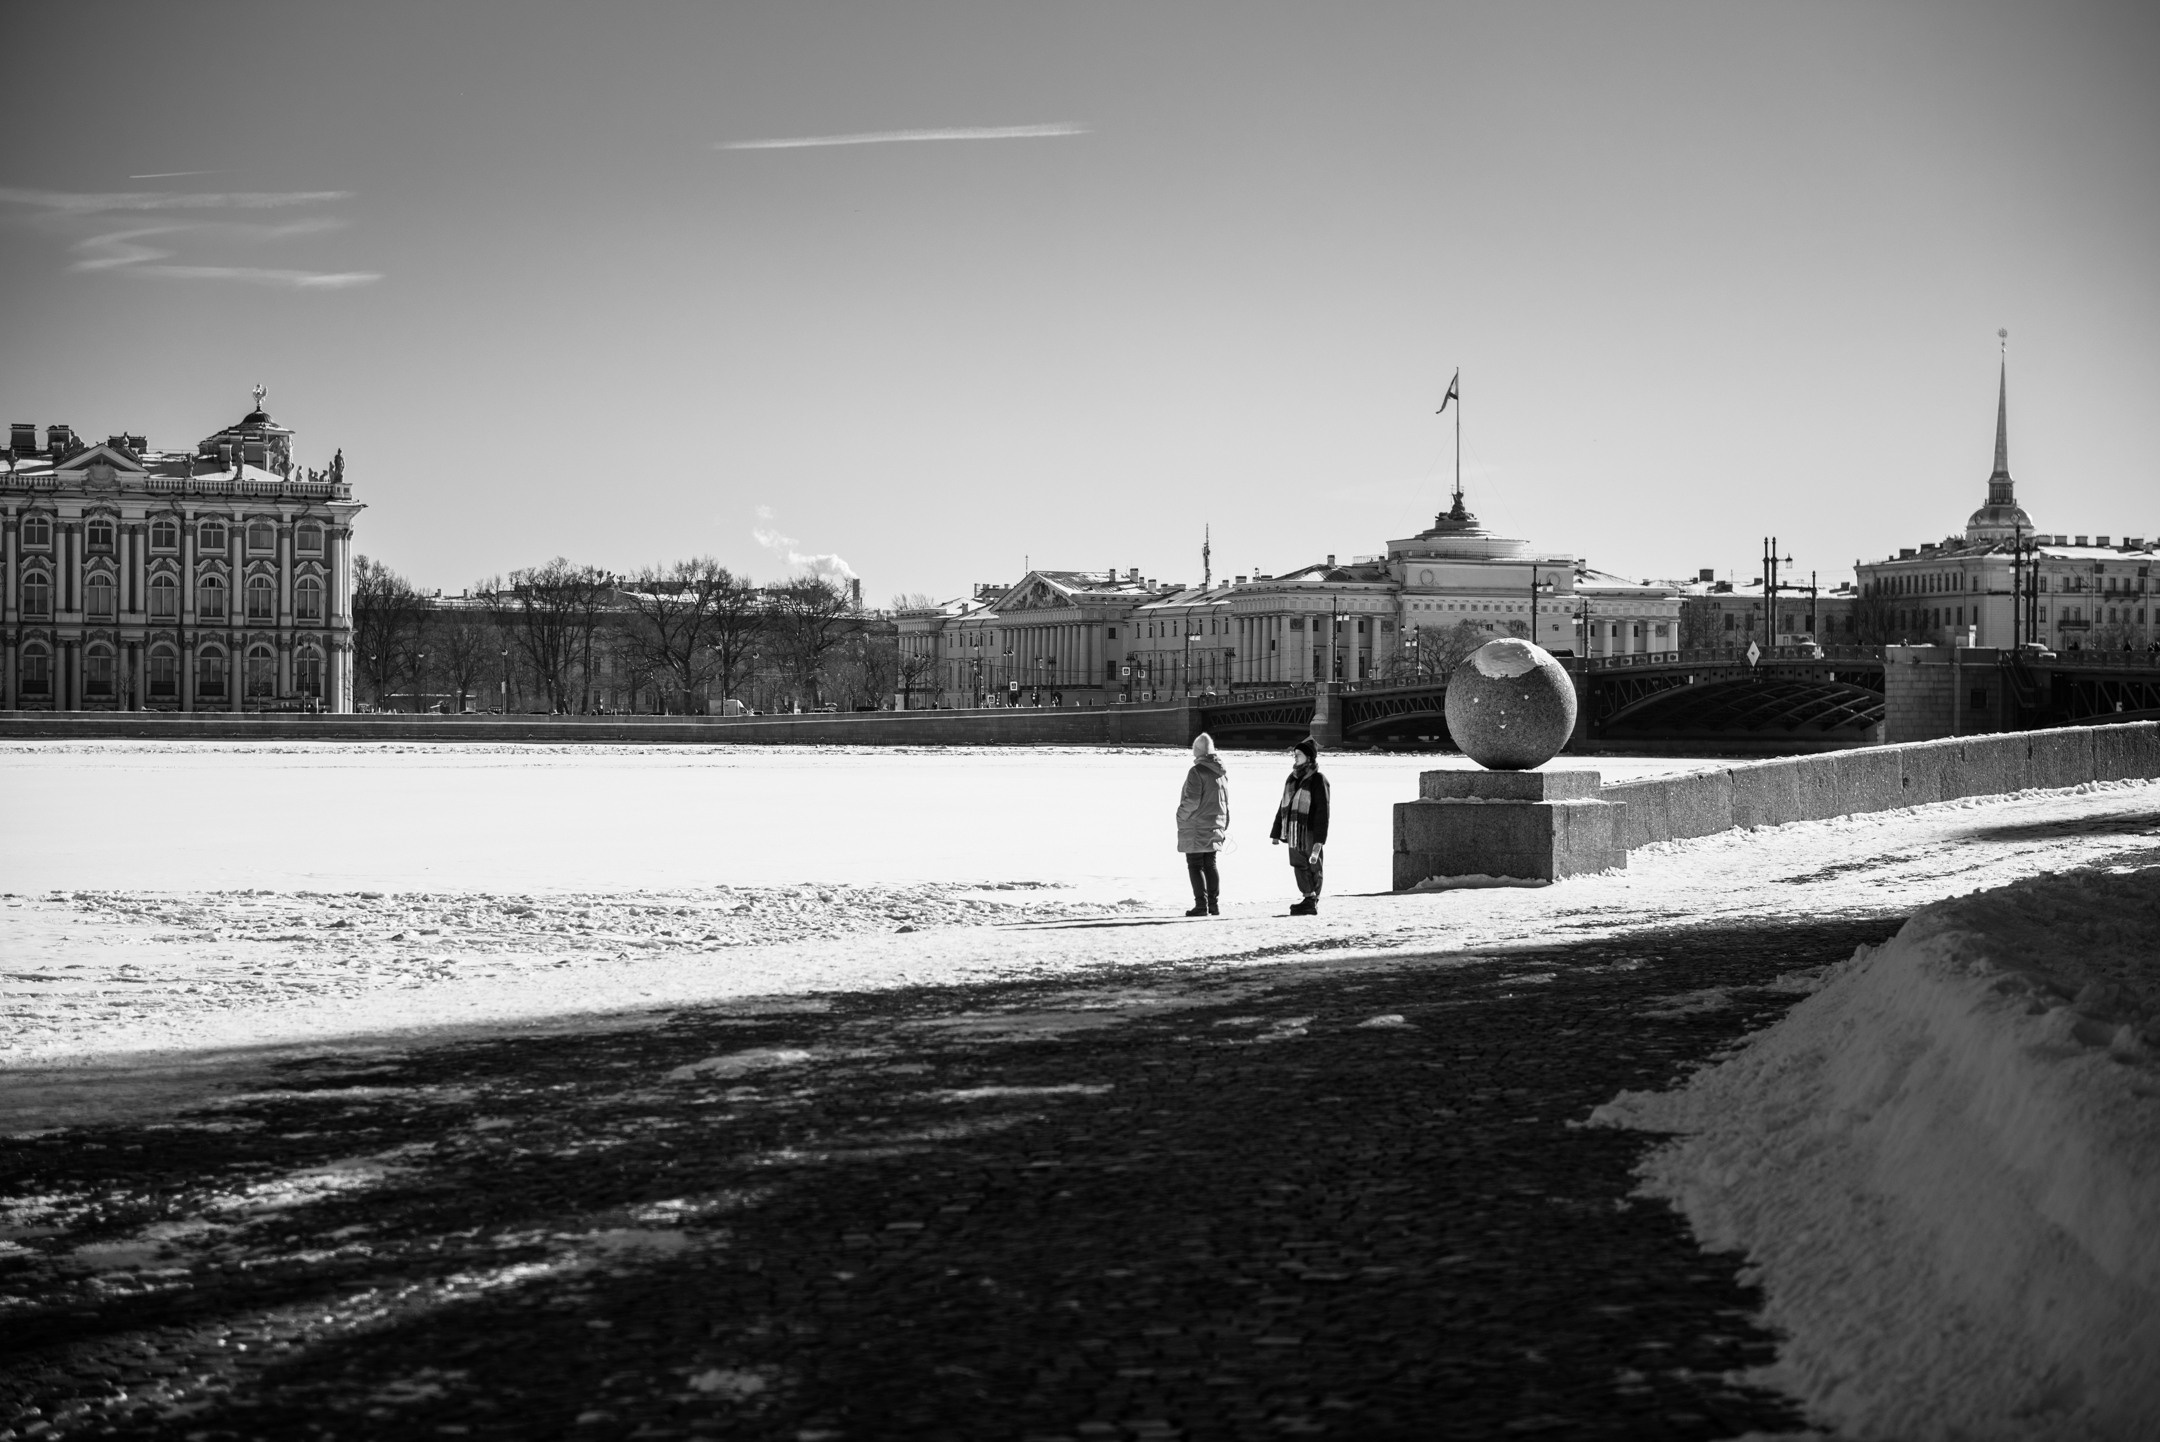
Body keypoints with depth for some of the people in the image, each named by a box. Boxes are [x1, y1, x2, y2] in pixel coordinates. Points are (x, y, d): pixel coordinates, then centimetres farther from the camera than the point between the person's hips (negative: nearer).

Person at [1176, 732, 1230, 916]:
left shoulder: (1197, 771, -16)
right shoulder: (1222, 772, 8)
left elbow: (1192, 801, -21)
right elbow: (1226, 801, 13)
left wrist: (1181, 816, -4)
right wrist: (1224, 825, 18)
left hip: (1195, 827, -7)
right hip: (1215, 825, 7)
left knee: (1195, 865, -1)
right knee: (1210, 865, 13)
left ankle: (1201, 905, -5)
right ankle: (1214, 905, 12)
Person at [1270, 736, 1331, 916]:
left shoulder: (1318, 781, -13)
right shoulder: (1292, 779, 11)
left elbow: (1322, 812, -17)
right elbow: (1283, 807, 17)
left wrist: (1318, 841, -23)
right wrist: (1276, 833, 15)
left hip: (1309, 835, -7)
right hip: (1293, 835, 7)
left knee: (1312, 869, 4)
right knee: (1299, 868, 15)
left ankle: (1311, 902, 12)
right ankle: (1307, 900, 25)